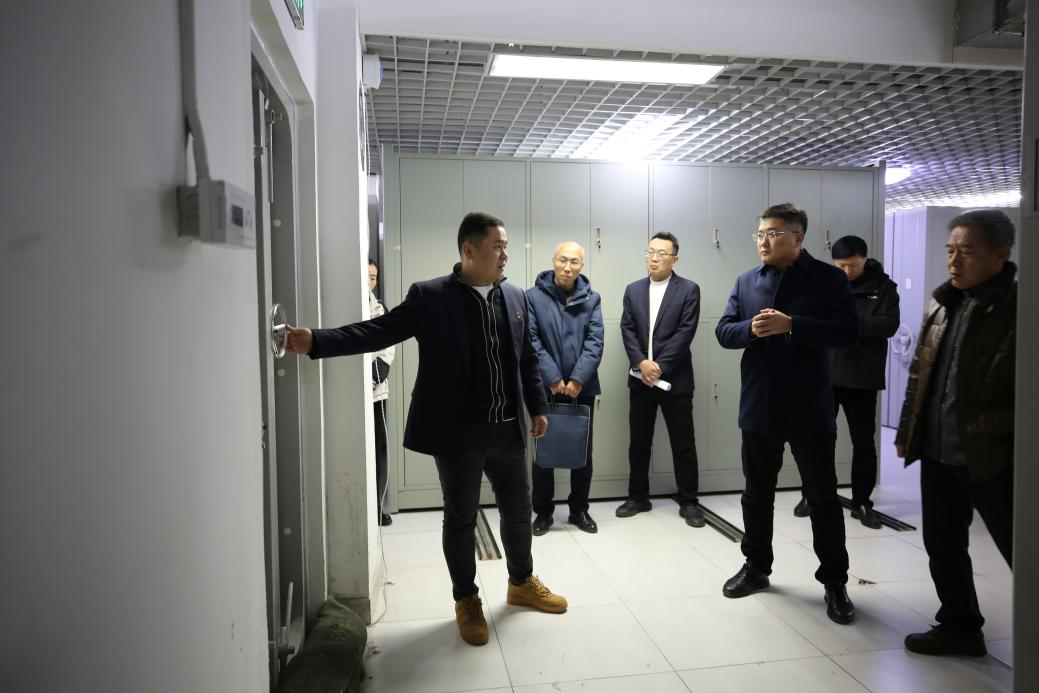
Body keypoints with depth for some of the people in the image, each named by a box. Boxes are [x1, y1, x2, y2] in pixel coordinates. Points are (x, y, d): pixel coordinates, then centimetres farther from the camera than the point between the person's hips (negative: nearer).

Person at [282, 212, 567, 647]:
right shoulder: (429, 296, -8)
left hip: (507, 428, 5)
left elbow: (528, 358, 13)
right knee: (460, 518, 9)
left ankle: (522, 583, 41)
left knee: (518, 510, 17)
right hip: (457, 430, -4)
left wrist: (538, 407, 12)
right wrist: (316, 342, -23)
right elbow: (379, 331, -13)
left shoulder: (515, 297, 7)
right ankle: (466, 600, 30)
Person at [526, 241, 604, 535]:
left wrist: (578, 379, -15)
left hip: (582, 388, 2)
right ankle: (543, 511, 20)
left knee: (583, 451, 10)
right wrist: (553, 379, -16)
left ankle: (579, 509, 25)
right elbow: (531, 341, -9)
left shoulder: (591, 299, 4)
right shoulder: (533, 296, -3)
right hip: (546, 387, -2)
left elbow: (595, 341, -4)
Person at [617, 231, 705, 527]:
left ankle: (689, 502, 16)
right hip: (640, 378, 4)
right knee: (639, 442, 11)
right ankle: (638, 497, 23)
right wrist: (642, 363, -14)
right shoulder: (633, 290, 9)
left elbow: (685, 333, -11)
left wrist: (659, 367, -17)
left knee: (683, 444, 4)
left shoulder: (689, 290, -3)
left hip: (675, 379, -3)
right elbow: (627, 330, 1)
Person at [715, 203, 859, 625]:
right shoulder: (746, 281, 8)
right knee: (757, 494, 15)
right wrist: (751, 329, -16)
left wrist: (792, 325, -23)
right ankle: (756, 567, 32)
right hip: (758, 407, 4)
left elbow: (848, 333, -14)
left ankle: (834, 582, 21)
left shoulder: (828, 278, -4)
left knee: (823, 497, 7)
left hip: (809, 408, -4)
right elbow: (723, 332, 5)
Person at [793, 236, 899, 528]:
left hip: (862, 378, -1)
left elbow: (889, 324, -11)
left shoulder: (883, 286, 1)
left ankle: (861, 503, 22)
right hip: (825, 374, 1)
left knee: (864, 443, 8)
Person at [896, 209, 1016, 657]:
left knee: (1020, 550, 6)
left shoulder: (1018, 308, -11)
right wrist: (906, 433, 15)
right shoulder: (941, 306, 9)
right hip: (937, 451, 7)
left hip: (993, 456, -7)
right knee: (942, 545, 16)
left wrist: (997, 430, -18)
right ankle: (960, 626, 33)